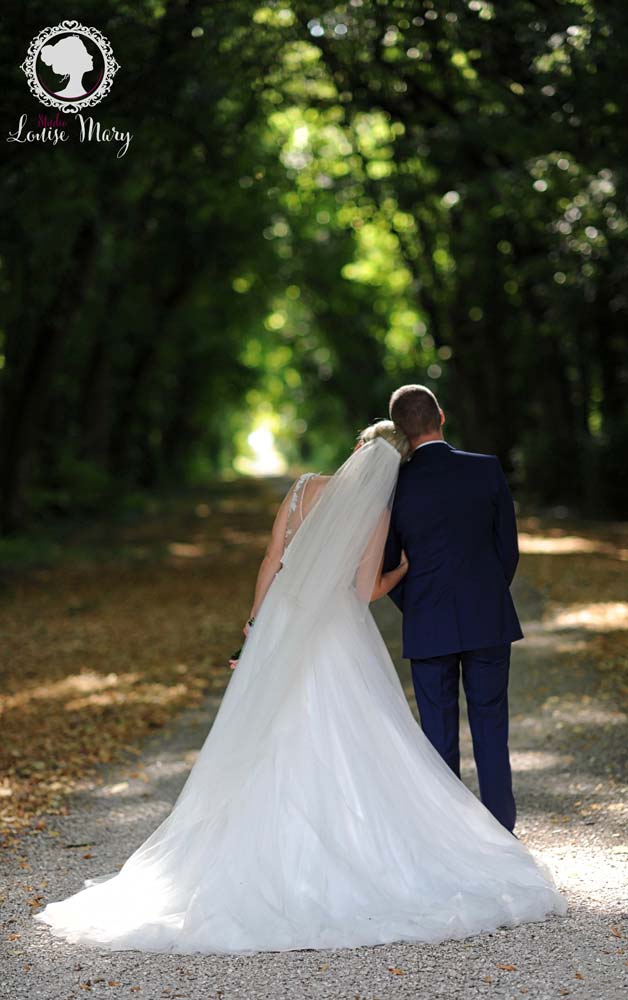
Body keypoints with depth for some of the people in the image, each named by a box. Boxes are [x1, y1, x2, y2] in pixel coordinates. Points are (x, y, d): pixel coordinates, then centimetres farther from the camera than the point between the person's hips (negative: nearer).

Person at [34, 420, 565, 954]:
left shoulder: (304, 488, 5)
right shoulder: (377, 513, -4)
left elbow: (271, 562, 5)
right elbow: (367, 591, -6)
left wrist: (256, 621, 15)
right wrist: (401, 573, 14)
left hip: (283, 623, 3)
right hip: (339, 632, -3)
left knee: (274, 751, 7)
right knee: (352, 753, 3)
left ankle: (272, 858, 10)